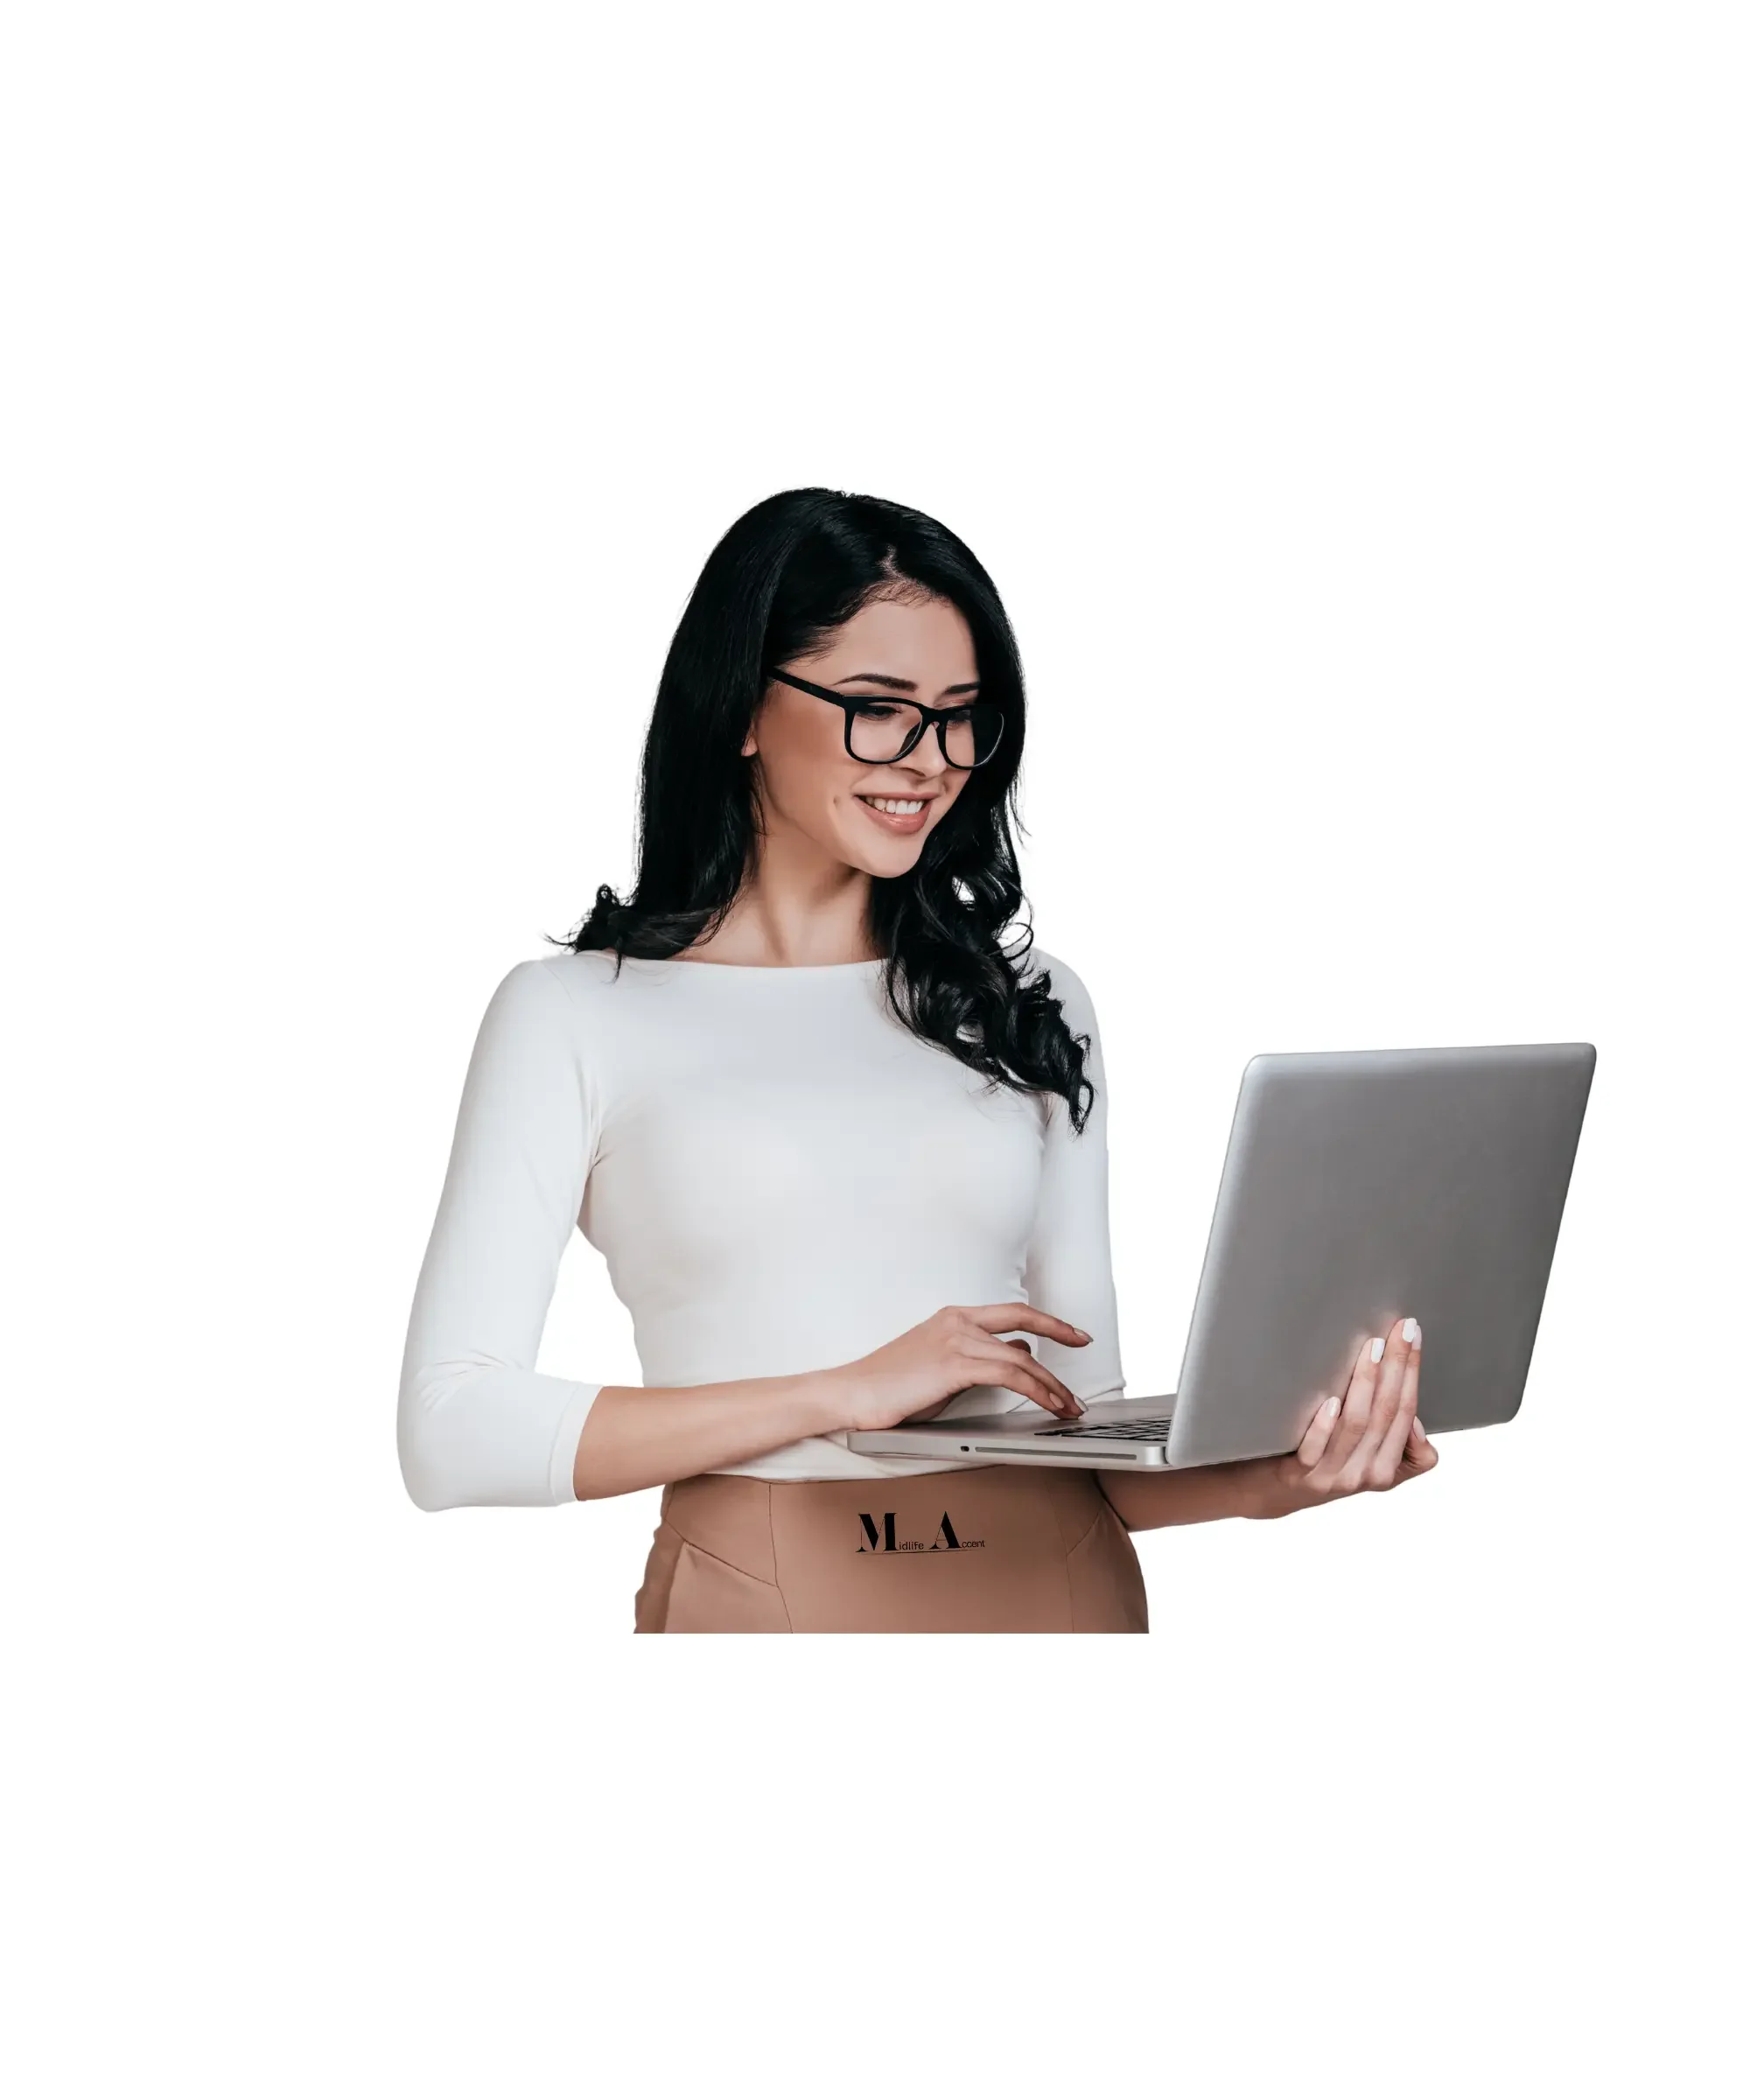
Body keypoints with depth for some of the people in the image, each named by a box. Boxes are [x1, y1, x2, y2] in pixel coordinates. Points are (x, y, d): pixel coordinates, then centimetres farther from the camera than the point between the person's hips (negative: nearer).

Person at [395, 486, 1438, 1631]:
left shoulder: (1031, 1007, 11)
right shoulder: (574, 1014, 1)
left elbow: (1090, 1437, 9)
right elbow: (451, 1432, -9)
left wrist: (1276, 1479, -11)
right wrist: (844, 1394, -13)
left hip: (1057, 1580, 3)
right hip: (763, 1591, -2)